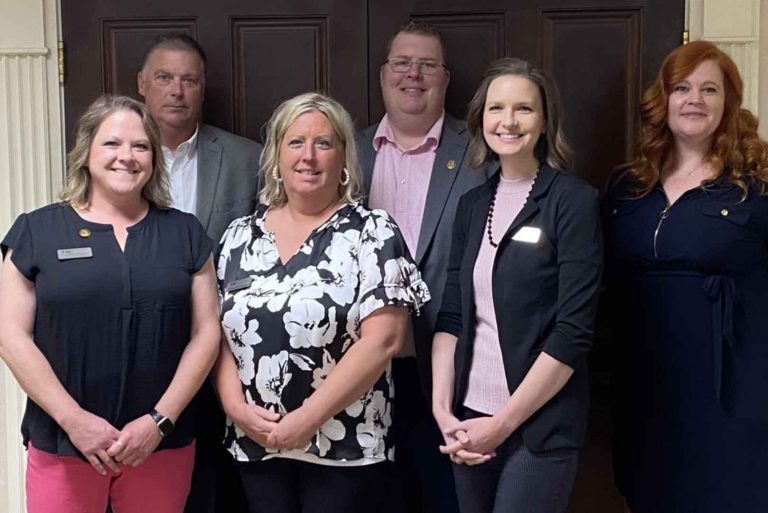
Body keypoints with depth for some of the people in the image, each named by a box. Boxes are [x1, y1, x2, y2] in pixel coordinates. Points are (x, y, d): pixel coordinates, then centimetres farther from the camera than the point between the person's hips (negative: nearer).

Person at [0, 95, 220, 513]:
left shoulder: (184, 232, 6)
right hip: (63, 442, -1)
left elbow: (206, 333, 2)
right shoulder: (37, 230, 2)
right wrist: (73, 419, -11)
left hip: (163, 442, 1)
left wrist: (160, 420, -8)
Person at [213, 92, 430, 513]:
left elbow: (383, 339, -13)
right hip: (256, 446, 4)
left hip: (345, 446, -3)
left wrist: (308, 417, -16)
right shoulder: (240, 236, 7)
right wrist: (235, 406, -7)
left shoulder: (371, 232, -6)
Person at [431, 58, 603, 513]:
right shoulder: (473, 204, 7)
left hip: (542, 426, -5)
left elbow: (574, 331, -14)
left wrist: (502, 423, -13)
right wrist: (443, 408, -4)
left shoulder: (574, 200, -9)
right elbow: (451, 316, 7)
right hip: (468, 418, 5)